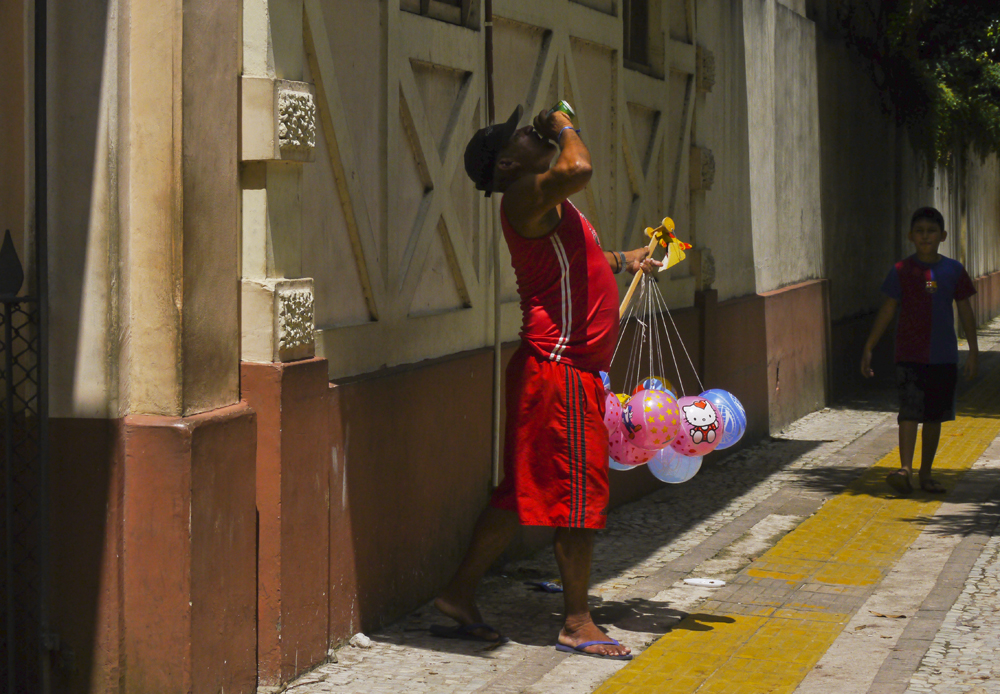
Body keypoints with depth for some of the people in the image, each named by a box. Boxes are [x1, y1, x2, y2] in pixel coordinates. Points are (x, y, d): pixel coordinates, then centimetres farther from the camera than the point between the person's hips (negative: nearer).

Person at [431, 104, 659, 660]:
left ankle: (459, 597, 18)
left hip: (571, 365, 10)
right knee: (580, 491, -4)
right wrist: (564, 127, -11)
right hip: (561, 367, -10)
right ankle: (577, 623, 4)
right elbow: (578, 168, -30)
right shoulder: (526, 193, -12)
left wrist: (623, 260, 26)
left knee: (525, 491, 13)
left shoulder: (544, 203, 20)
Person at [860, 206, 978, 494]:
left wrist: (973, 350, 5)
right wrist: (868, 348, 2)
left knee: (934, 417, 8)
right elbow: (887, 311, 4)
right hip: (909, 355, -2)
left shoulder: (953, 271, 4)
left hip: (944, 357, 2)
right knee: (909, 412, -14)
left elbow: (965, 312, 9)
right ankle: (905, 469, -20)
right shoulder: (902, 271, -1)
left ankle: (926, 473, 18)